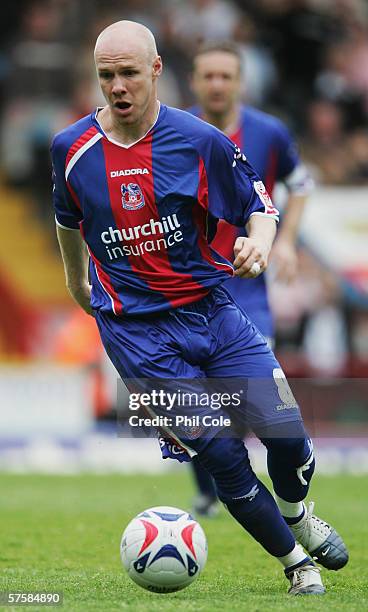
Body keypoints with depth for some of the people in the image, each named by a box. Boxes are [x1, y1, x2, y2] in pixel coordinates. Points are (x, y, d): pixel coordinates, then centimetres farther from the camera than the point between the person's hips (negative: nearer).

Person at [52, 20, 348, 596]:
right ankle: (297, 563, 12)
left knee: (286, 433, -8)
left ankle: (298, 515, 27)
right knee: (223, 456, -9)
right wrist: (77, 280, 31)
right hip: (136, 331, -1)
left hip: (210, 308, 1)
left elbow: (258, 203, 5)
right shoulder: (71, 148, -3)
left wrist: (259, 243, -17)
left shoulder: (200, 141, -6)